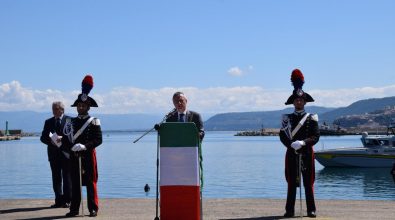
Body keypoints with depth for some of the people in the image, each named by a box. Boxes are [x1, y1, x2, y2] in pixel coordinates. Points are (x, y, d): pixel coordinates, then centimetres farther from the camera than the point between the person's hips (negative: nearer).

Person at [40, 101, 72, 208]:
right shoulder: (48, 122, 13)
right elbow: (43, 137, 8)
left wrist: (63, 138, -19)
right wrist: (51, 141, -12)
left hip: (66, 153, -4)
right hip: (53, 154, 4)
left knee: (67, 177, -1)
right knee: (56, 178, 6)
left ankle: (67, 200, 4)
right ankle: (58, 200, 11)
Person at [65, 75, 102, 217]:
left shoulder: (94, 122, -2)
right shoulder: (72, 122, 11)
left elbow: (98, 140, -10)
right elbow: (69, 139, 12)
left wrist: (85, 146, -20)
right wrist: (72, 147, -7)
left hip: (88, 156, -4)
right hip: (75, 156, 4)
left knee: (91, 183, 1)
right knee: (75, 184, 6)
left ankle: (93, 209, 8)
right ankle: (74, 209, 11)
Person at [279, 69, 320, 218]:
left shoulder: (312, 118, 3)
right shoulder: (287, 118, 7)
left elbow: (316, 137, -5)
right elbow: (282, 136, -1)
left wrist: (303, 142, -21)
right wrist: (292, 144, -19)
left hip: (307, 153, -1)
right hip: (291, 153, 1)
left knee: (308, 183, 2)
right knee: (292, 183, 4)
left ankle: (311, 210, 8)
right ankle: (290, 210, 9)